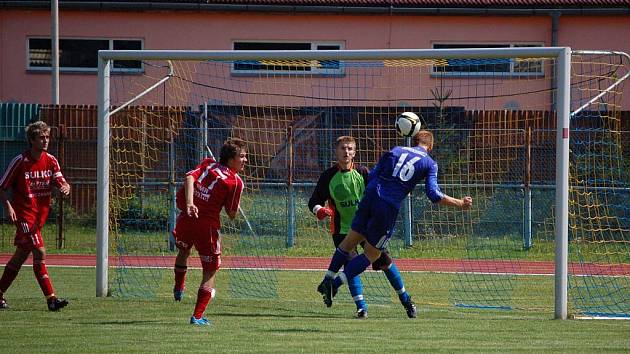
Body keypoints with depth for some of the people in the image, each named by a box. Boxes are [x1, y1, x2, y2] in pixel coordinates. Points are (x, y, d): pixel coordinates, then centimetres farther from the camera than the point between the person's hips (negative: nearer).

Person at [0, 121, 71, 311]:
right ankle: (51, 298, -19)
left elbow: (61, 183, -1)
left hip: (41, 213, 6)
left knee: (21, 255, 13)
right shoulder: (20, 161, -11)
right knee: (40, 253, -16)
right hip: (24, 214, -6)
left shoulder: (51, 161, 3)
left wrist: (65, 188, -25)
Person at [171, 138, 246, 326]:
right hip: (208, 226, -4)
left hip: (186, 218, 5)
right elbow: (232, 214, -3)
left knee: (183, 251, 36)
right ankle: (197, 316, 0)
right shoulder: (236, 182, -5)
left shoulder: (208, 163, 7)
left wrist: (189, 204, -20)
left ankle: (178, 288, 51)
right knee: (210, 271, 7)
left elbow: (190, 178, -12)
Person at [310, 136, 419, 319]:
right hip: (342, 228, -1)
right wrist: (319, 210, -21)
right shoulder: (329, 176, -4)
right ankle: (361, 308, -8)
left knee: (384, 261, 1)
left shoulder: (362, 172, -2)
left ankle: (405, 299, 17)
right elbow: (314, 201, 1)